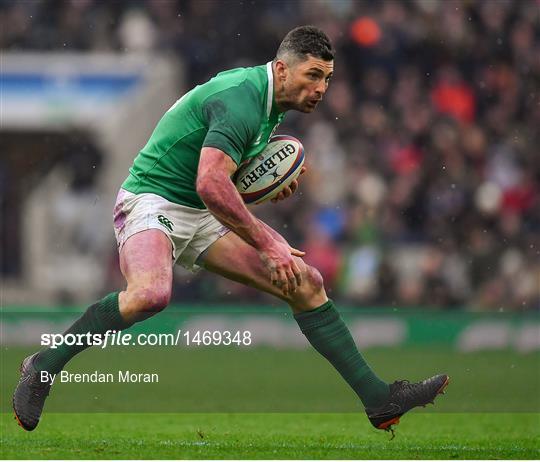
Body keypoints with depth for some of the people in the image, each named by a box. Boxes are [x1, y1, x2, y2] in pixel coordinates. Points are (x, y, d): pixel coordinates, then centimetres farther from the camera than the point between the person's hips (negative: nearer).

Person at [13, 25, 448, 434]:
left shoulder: (269, 101, 10)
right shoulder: (241, 100, -22)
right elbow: (211, 184, -33)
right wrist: (267, 245, -29)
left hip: (203, 217, 9)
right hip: (153, 202, -9)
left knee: (307, 283, -1)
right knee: (150, 294, -39)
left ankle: (377, 397, 2)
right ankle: (43, 367, -22)